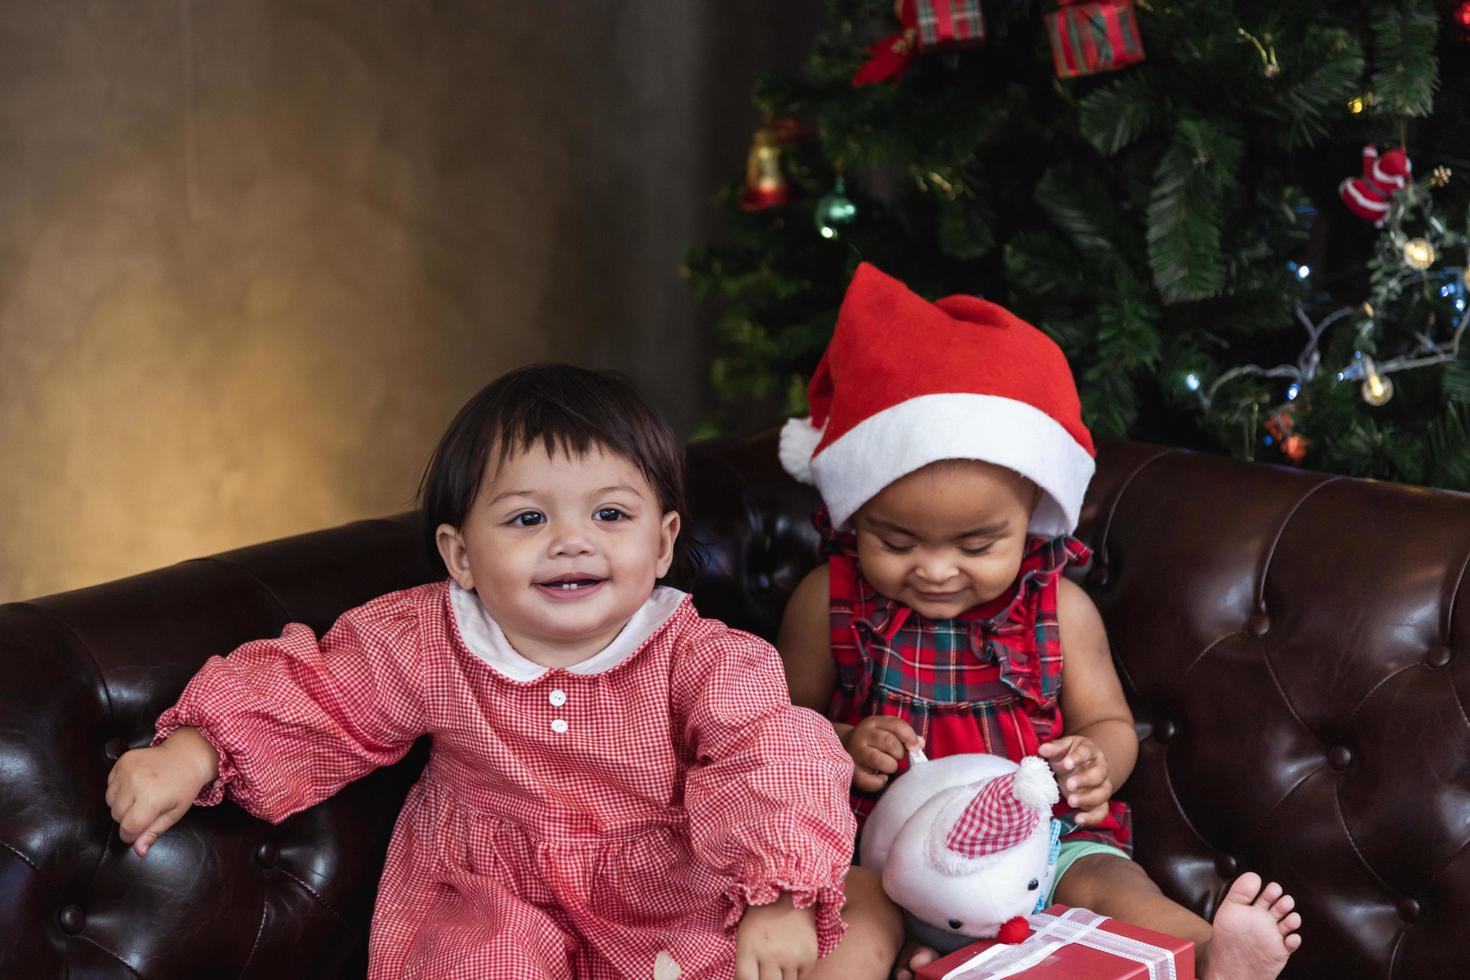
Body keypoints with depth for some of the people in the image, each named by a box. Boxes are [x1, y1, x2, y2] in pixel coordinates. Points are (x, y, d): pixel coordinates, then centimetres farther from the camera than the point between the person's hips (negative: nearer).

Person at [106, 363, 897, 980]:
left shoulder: (700, 661, -18)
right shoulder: (425, 644, -11)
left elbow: (771, 760, -29)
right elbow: (308, 695, -1)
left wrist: (778, 900, -44)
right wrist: (194, 752, -16)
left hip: (663, 888, -1)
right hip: (489, 890, 1)